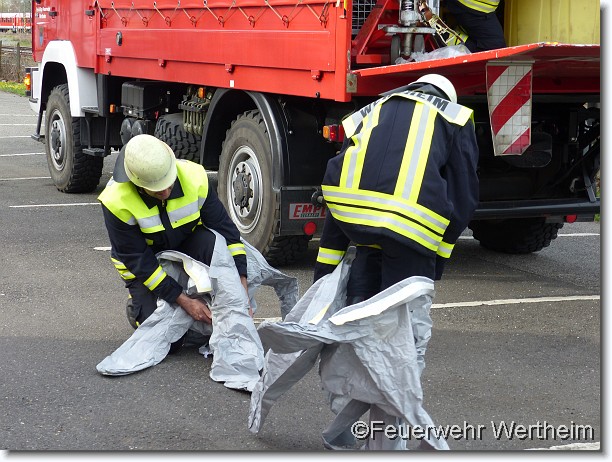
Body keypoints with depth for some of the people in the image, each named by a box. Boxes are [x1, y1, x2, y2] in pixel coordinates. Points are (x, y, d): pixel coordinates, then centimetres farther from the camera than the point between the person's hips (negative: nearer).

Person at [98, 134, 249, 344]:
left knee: (212, 241, -33)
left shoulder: (194, 177, -24)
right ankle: (136, 307, 15)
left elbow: (226, 230, -18)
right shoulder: (117, 202, -31)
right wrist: (185, 301, -27)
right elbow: (137, 261, -24)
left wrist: (242, 286, -26)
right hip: (143, 267, -2)